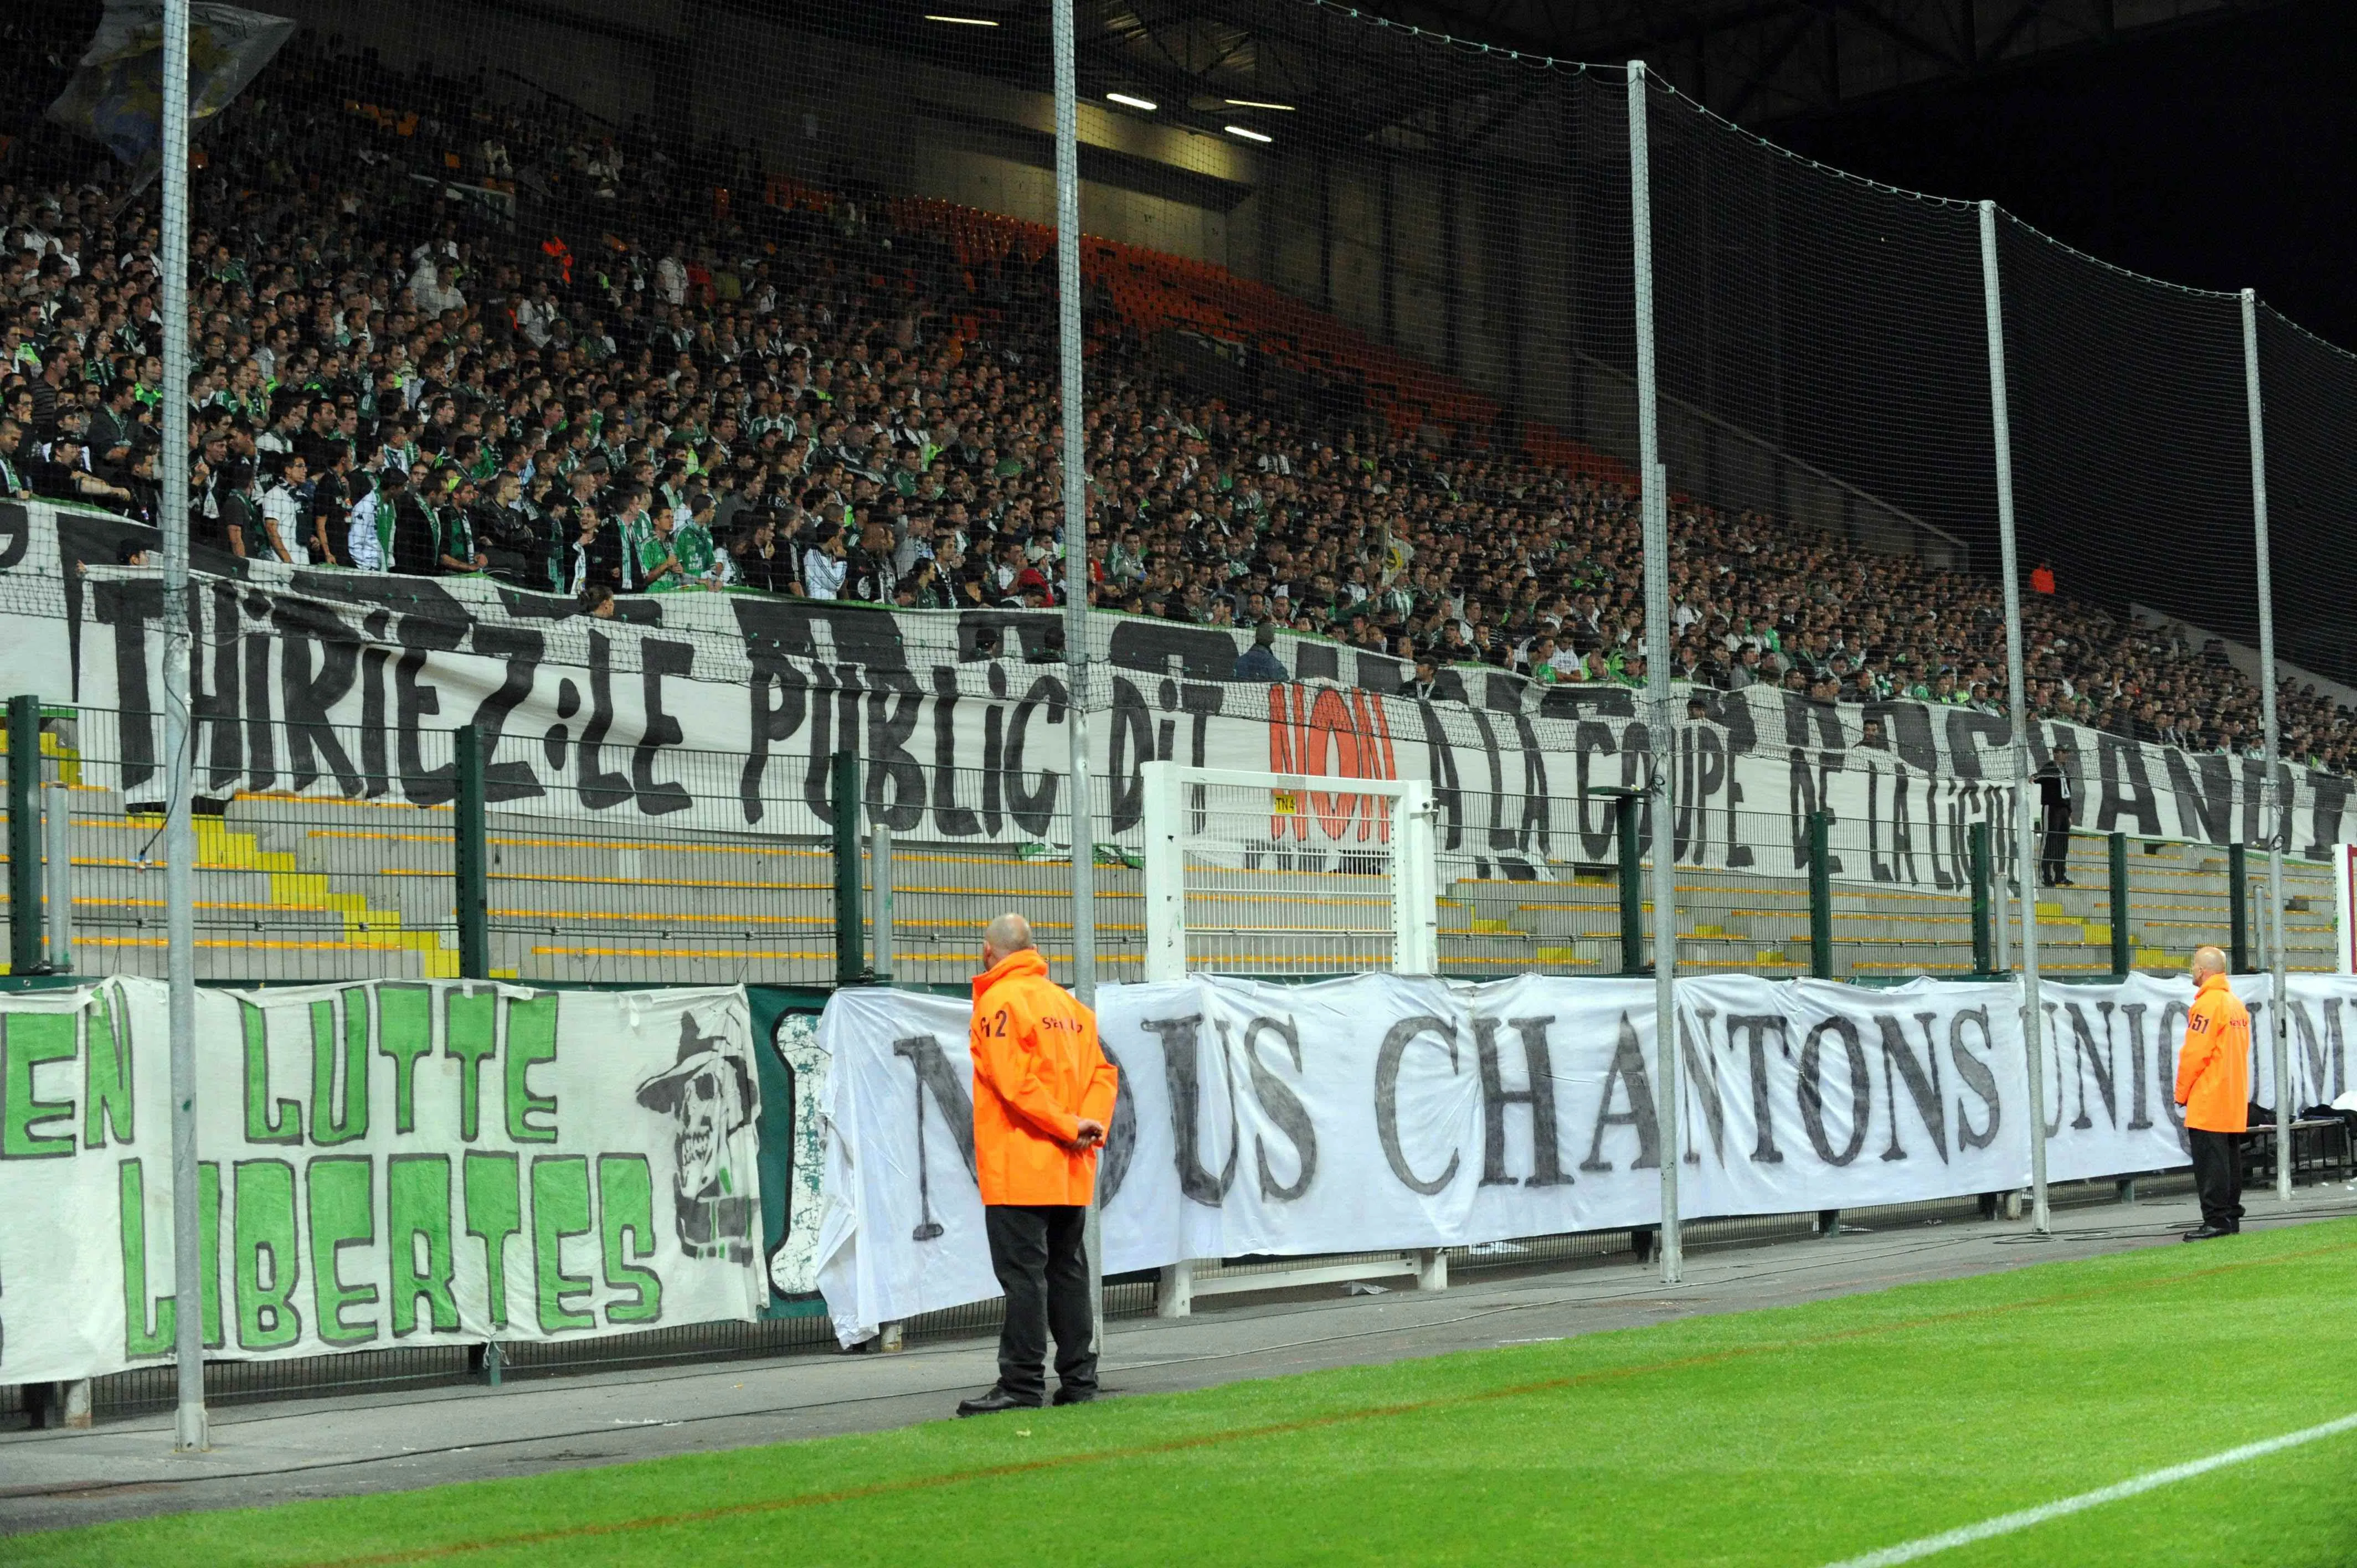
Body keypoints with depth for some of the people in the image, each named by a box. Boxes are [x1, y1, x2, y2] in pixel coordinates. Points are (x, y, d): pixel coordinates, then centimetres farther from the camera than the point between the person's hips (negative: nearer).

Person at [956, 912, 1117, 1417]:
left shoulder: (999, 1001, -8)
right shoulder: (1071, 1005, 16)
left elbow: (1015, 1081, -18)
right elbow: (1103, 1071, 9)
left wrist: (1069, 1127, -13)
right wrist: (1088, 1125, -4)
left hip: (1019, 1168, -8)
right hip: (1070, 1172, 8)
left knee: (1023, 1275, -7)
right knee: (1067, 1271, 12)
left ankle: (1022, 1386, -8)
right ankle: (1078, 1380, 15)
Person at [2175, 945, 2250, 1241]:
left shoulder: (2207, 1004, -14)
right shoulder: (2237, 1004, 15)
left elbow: (2194, 1054, -17)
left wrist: (2182, 1092, -6)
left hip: (2207, 1102, -9)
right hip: (2235, 1101, 9)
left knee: (2210, 1162, -8)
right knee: (2230, 1159, 12)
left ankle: (2216, 1220, -10)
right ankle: (2231, 1216, 15)